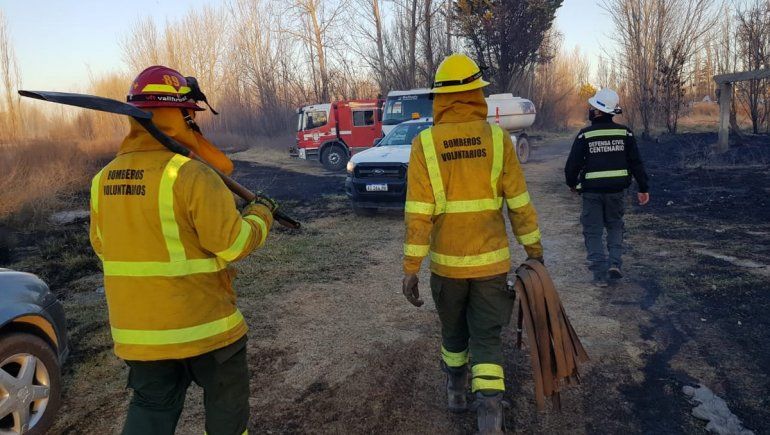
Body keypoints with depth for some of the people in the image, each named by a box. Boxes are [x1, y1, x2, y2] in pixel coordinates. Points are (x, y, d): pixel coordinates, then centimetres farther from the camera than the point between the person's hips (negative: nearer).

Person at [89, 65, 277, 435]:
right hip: (202, 324, -5)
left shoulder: (103, 179, 2)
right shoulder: (190, 174, -19)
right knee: (226, 405, 16)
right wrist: (261, 213, -2)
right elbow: (233, 243, -19)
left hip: (137, 330, 6)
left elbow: (102, 247, 11)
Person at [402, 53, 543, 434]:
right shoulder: (497, 139, -6)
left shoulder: (425, 144, -8)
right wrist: (534, 251, 9)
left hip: (446, 261, 0)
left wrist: (410, 268, -6)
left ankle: (456, 391, 42)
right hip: (491, 260, 0)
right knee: (486, 338, 9)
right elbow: (520, 205, -2)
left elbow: (417, 213, -12)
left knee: (453, 329, 22)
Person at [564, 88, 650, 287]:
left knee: (593, 231, 7)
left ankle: (600, 274, 2)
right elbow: (636, 163, 3)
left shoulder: (585, 135, -7)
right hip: (617, 189, 3)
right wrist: (643, 188, 10)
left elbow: (573, 164, -5)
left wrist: (572, 183, 13)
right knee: (615, 226, 22)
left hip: (592, 191, -3)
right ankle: (615, 263, 6)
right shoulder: (625, 133, 2)